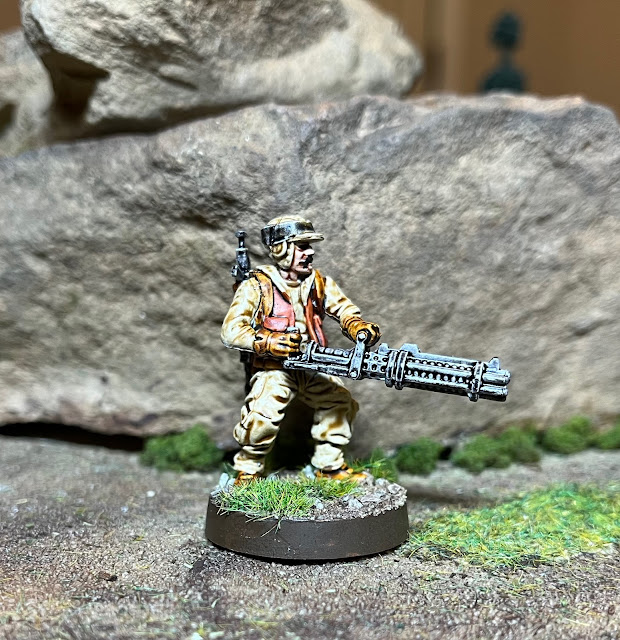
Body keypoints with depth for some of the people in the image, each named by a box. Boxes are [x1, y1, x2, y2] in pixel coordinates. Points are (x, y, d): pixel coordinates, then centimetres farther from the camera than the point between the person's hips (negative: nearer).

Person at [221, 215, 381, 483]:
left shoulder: (319, 283, 8)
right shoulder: (257, 286, -8)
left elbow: (344, 309, 6)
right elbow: (231, 330, -13)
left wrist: (359, 327, -18)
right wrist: (267, 342, -28)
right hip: (274, 369, -5)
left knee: (340, 402, -7)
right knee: (263, 415, -24)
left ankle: (329, 466, 14)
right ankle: (248, 470, 2)